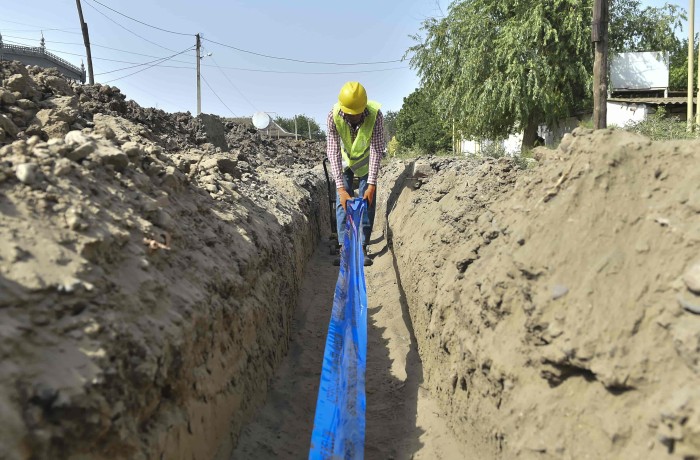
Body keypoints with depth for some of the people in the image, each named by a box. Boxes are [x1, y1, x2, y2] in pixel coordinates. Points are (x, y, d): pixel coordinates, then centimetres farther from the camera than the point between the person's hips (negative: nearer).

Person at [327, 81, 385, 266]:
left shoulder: (376, 115, -35)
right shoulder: (334, 116, -33)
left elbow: (376, 150, -31)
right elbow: (333, 152, -33)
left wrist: (372, 185, -35)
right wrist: (340, 188, -38)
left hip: (366, 160, 0)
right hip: (344, 160, 1)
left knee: (367, 201, -8)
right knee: (342, 200, -8)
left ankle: (362, 247, -2)